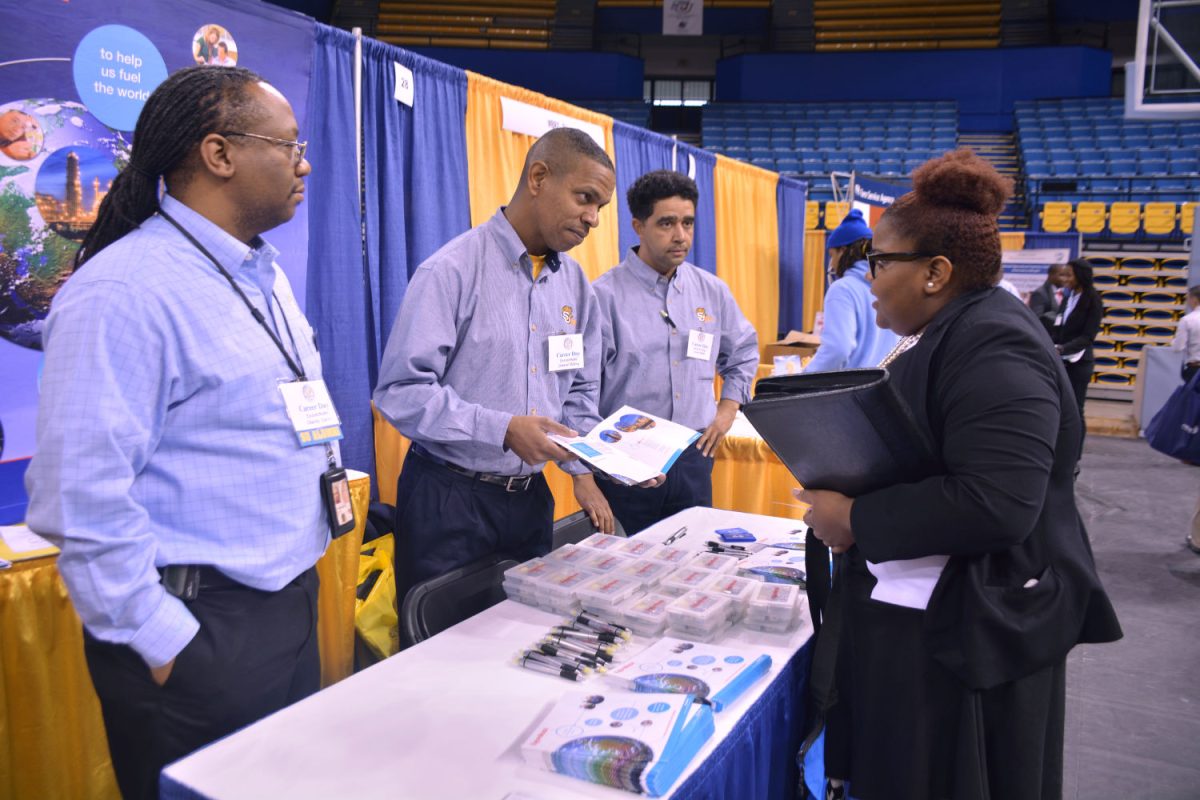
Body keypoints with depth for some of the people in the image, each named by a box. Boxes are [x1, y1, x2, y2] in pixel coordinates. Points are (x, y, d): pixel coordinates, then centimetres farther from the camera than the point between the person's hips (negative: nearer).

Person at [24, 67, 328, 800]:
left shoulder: (265, 274, 10)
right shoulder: (122, 292, -19)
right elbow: (84, 495, -21)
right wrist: (165, 645, -16)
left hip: (291, 606, 8)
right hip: (201, 633, -8)